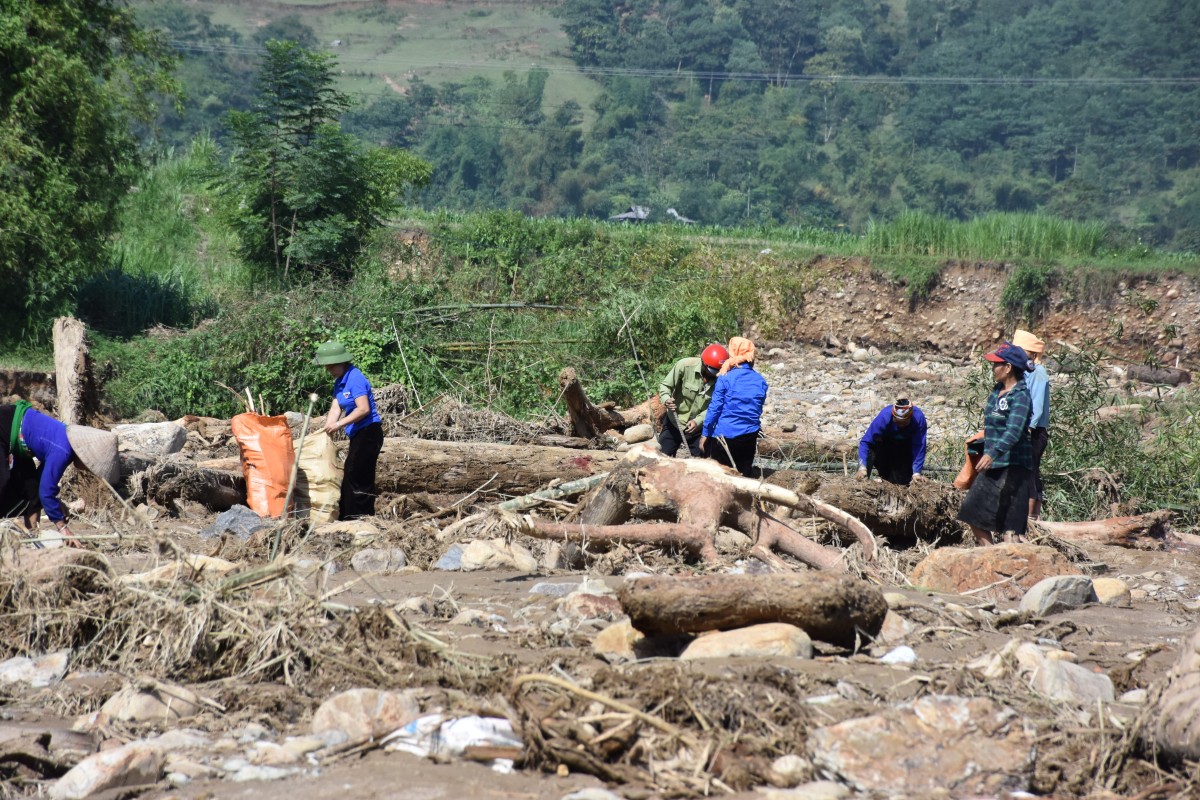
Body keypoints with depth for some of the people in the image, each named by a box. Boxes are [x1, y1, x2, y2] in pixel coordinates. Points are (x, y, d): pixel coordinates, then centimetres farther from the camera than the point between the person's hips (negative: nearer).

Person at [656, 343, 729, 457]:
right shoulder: (685, 365, -22)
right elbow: (665, 386, -13)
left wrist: (698, 421, -27)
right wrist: (666, 400, -34)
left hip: (699, 427, 1)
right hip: (674, 422, -1)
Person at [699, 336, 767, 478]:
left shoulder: (725, 378, -11)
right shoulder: (760, 381, 2)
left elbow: (714, 408, -9)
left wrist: (704, 434, -3)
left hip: (725, 435, -4)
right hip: (750, 437, 4)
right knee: (745, 473, 14)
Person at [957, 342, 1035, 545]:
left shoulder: (1020, 396, -16)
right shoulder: (997, 391, 11)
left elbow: (1014, 431, -29)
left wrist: (992, 454, -41)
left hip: (1012, 467, -10)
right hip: (992, 466, 10)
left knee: (1011, 524, -10)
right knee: (974, 514, 9)